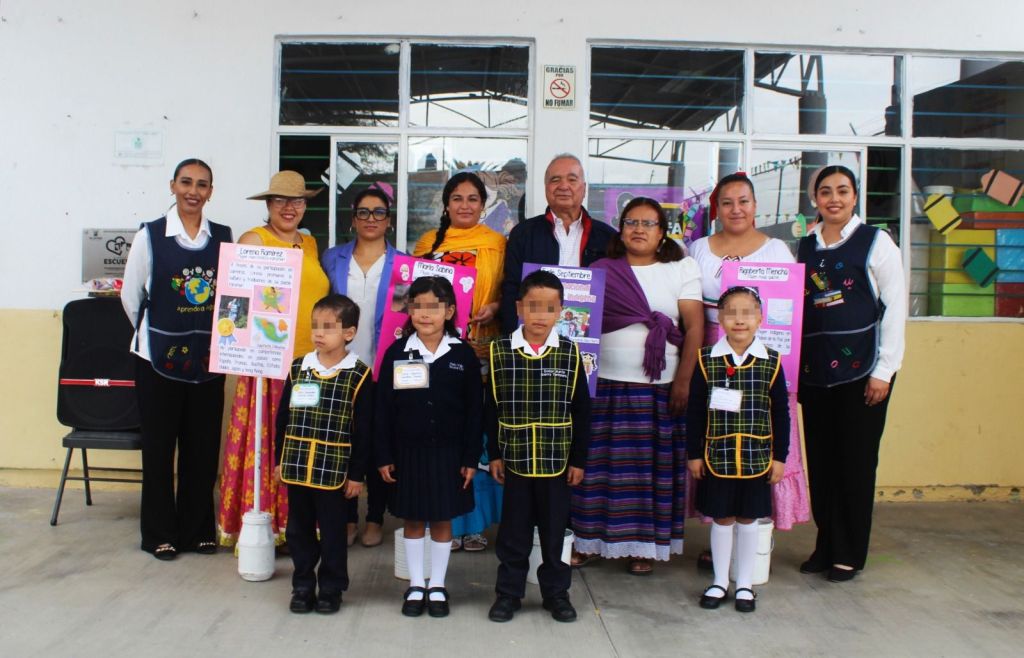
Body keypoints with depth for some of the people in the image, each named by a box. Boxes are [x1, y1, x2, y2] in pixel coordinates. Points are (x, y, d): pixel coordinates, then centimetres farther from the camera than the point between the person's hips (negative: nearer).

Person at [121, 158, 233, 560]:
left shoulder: (224, 237, 3)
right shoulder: (150, 235, -3)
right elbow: (131, 295, 5)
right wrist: (154, 333, 10)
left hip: (208, 357, 2)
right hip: (159, 356, -2)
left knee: (203, 445, 8)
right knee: (159, 444, 6)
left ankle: (198, 529, 23)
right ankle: (160, 533, 21)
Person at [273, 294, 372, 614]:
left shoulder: (359, 375, -8)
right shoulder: (298, 368, 4)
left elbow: (363, 430, -6)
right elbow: (283, 417, 9)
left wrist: (357, 474, -6)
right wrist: (280, 458, 8)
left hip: (334, 469, -4)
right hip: (296, 466, 4)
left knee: (332, 532, 9)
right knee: (298, 529, 13)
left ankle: (331, 589, 24)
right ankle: (303, 586, 27)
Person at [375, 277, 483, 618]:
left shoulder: (464, 355, -4)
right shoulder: (396, 353, -3)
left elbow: (473, 411, -1)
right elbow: (384, 408, -1)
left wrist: (471, 458, -3)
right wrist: (384, 456, -2)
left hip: (448, 452, 0)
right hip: (408, 451, 0)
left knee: (442, 520, 10)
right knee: (413, 520, 11)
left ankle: (437, 586, 26)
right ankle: (415, 586, 27)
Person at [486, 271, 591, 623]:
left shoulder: (570, 353, -4)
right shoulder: (500, 351, -4)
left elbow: (581, 411, 0)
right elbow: (491, 409, 1)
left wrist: (578, 459, 0)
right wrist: (494, 454, 0)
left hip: (557, 460, 0)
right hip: (515, 459, 0)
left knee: (554, 530, 12)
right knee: (514, 531, 11)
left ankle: (556, 592, 28)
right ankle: (508, 592, 26)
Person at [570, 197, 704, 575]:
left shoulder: (681, 269, 6)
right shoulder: (601, 271, 8)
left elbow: (695, 326, 0)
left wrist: (683, 381, -7)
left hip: (661, 388, 0)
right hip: (606, 384, 0)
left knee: (652, 466, 4)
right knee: (598, 463, 1)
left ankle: (643, 546, 16)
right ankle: (587, 539, 13)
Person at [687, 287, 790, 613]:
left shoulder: (771, 362, -3)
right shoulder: (706, 359, -5)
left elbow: (781, 414, 1)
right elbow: (694, 412, -1)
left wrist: (779, 457, 1)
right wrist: (694, 455, -1)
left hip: (757, 457, 0)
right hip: (717, 456, 0)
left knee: (748, 519, 12)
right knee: (721, 519, 11)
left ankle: (744, 584, 27)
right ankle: (720, 582, 26)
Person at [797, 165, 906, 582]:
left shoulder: (875, 242, 0)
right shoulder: (804, 247, 12)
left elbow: (895, 307, -3)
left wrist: (884, 370, -8)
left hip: (861, 368, -4)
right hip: (814, 370, 4)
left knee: (856, 461, 2)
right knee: (819, 460, 8)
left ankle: (849, 555, 15)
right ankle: (825, 546, 22)